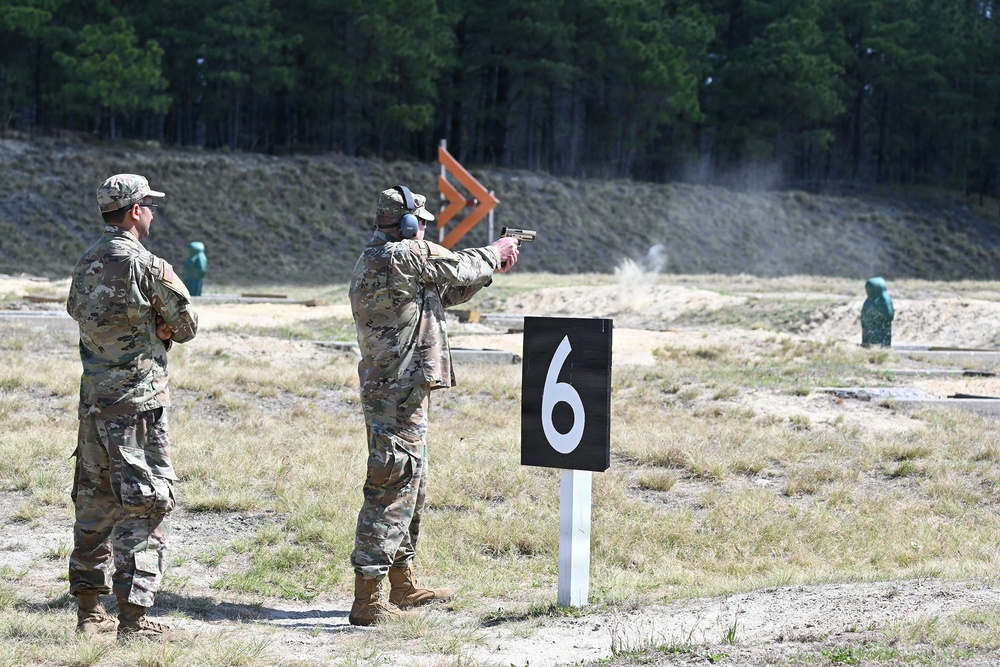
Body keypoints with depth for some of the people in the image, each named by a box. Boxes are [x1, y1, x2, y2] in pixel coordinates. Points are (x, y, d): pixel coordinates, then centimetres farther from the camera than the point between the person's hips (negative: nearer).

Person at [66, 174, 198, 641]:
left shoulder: (86, 264, 10)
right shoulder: (147, 266, -13)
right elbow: (187, 326, -5)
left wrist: (152, 327, 5)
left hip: (92, 401, 8)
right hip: (137, 403, -8)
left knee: (94, 503, 14)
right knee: (144, 507, -4)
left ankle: (89, 611, 19)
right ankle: (133, 619, -5)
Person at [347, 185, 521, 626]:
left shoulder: (370, 260, 16)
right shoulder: (404, 256, -15)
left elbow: (446, 293, 25)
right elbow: (458, 269, -4)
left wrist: (489, 268, 23)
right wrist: (494, 254, 15)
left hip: (384, 389, 10)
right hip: (401, 393, -10)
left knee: (411, 488, 20)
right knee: (392, 489, -9)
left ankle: (403, 585, 30)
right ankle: (368, 599, -9)